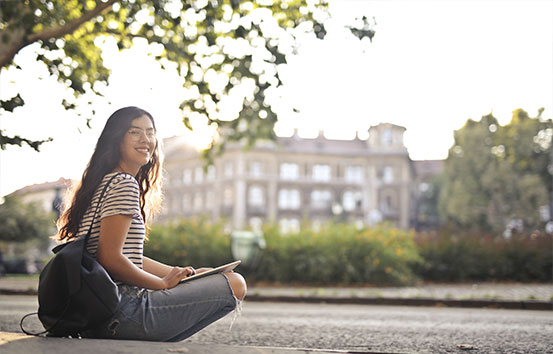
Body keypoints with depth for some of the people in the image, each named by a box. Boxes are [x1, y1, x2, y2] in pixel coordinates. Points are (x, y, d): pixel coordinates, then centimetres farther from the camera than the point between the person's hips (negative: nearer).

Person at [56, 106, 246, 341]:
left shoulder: (108, 182, 20)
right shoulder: (124, 184, -11)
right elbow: (110, 259, -20)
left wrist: (181, 273, 16)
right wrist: (163, 284, -7)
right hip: (121, 311, -10)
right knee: (235, 285, -8)